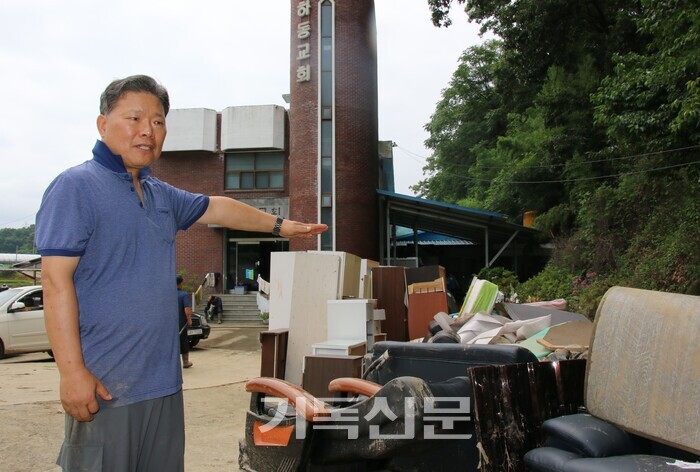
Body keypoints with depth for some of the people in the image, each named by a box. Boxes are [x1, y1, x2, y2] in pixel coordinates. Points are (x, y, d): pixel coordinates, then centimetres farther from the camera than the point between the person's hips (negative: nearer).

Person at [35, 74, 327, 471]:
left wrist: (279, 225, 33)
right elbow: (57, 281, -16)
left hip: (164, 381, 8)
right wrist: (72, 372, -20)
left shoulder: (161, 195, 13)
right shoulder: (76, 187, -11)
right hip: (105, 386, -8)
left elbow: (216, 208, 28)